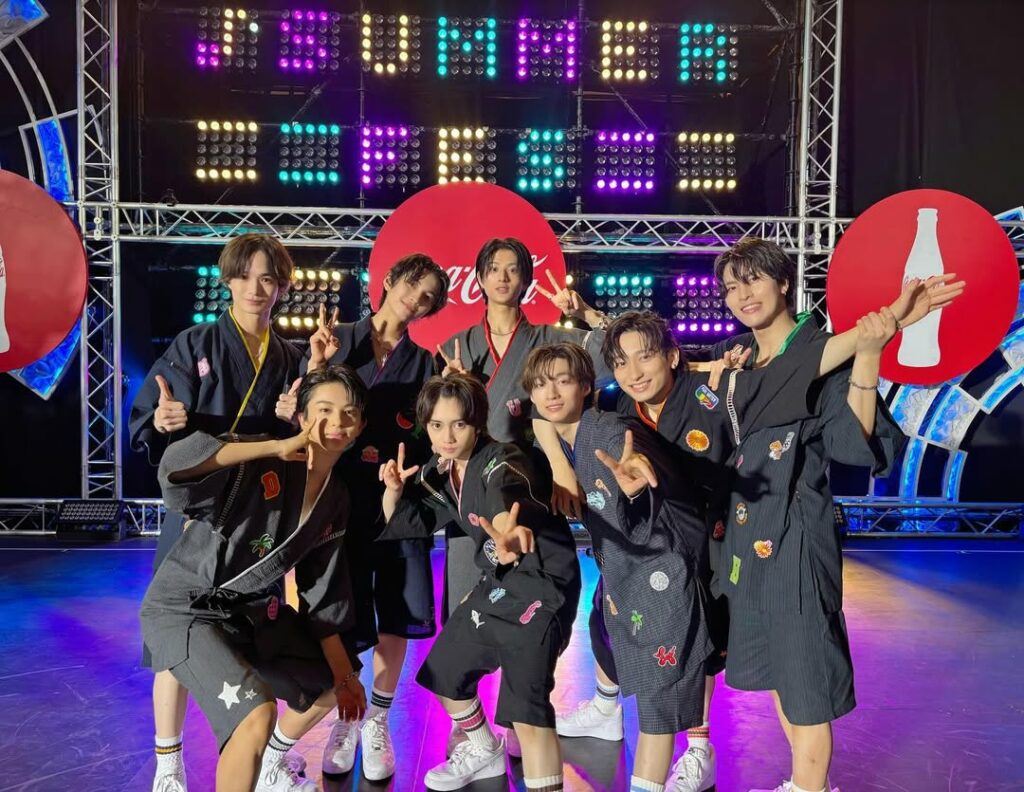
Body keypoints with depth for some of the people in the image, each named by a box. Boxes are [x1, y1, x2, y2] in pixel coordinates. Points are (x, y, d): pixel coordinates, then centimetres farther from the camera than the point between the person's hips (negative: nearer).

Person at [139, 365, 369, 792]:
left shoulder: (337, 497, 0)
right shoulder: (259, 465, -22)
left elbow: (324, 591, 7)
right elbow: (175, 465, -41)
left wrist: (343, 672, 7)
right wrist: (277, 447, -40)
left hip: (251, 608, 8)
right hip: (186, 608, -8)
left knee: (335, 686, 18)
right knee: (257, 711, -27)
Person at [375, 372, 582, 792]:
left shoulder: (501, 462, -24)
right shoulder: (438, 473, 0)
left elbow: (507, 501, -47)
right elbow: (409, 525, 9)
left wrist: (510, 530, -71)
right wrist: (394, 489, -12)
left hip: (540, 583, -9)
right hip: (495, 584, 9)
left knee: (525, 703, -23)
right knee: (443, 673, 21)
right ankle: (484, 751, 47)